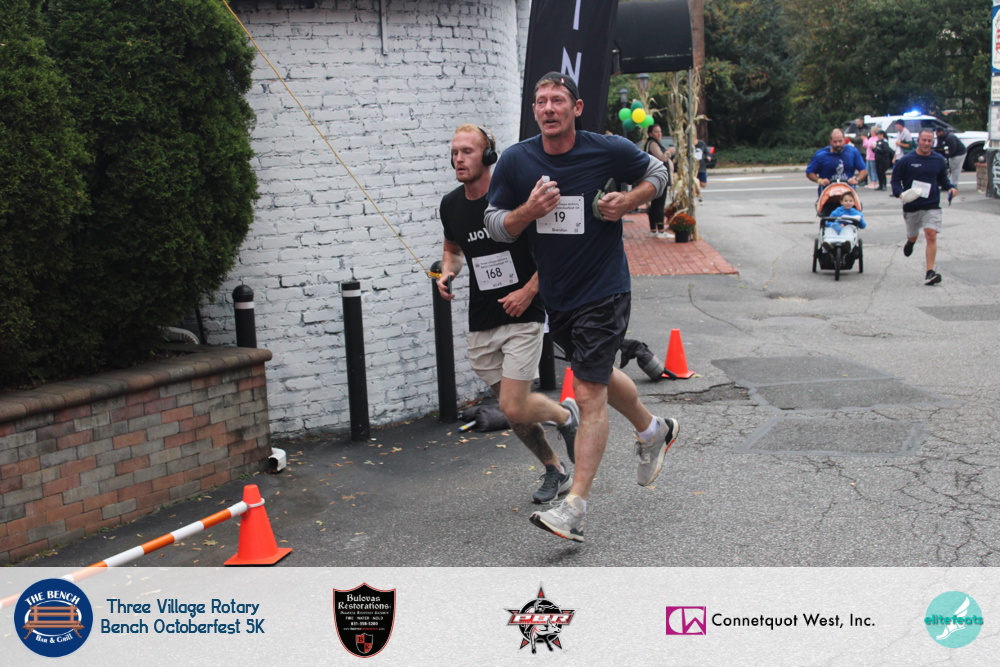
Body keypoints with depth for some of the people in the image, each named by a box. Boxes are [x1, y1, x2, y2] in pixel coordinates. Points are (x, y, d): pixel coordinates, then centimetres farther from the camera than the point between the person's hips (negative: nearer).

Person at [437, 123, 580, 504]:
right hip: (481, 324, 6)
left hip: (523, 317, -6)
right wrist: (448, 272, 2)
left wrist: (529, 290, -16)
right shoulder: (451, 205, 4)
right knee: (511, 407, 11)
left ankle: (565, 414, 21)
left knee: (514, 410, -11)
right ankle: (555, 472, 31)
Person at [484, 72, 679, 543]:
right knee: (598, 376, 24)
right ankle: (652, 431, 53)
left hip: (603, 291, -5)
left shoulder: (609, 151, -11)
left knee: (589, 393, -11)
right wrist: (529, 210, -22)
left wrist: (627, 202, -11)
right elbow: (496, 225, -2)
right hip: (554, 294, 5)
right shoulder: (516, 161, -5)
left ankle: (575, 508, -8)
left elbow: (657, 173, 8)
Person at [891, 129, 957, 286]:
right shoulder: (906, 160, -4)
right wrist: (900, 193, -19)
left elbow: (943, 179, 16)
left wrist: (951, 188, -4)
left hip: (932, 206, 0)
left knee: (931, 235, -16)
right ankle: (910, 242, 59)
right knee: (912, 235, 18)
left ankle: (930, 272, -18)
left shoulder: (939, 160, 4)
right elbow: (895, 179, -1)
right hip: (911, 206, 0)